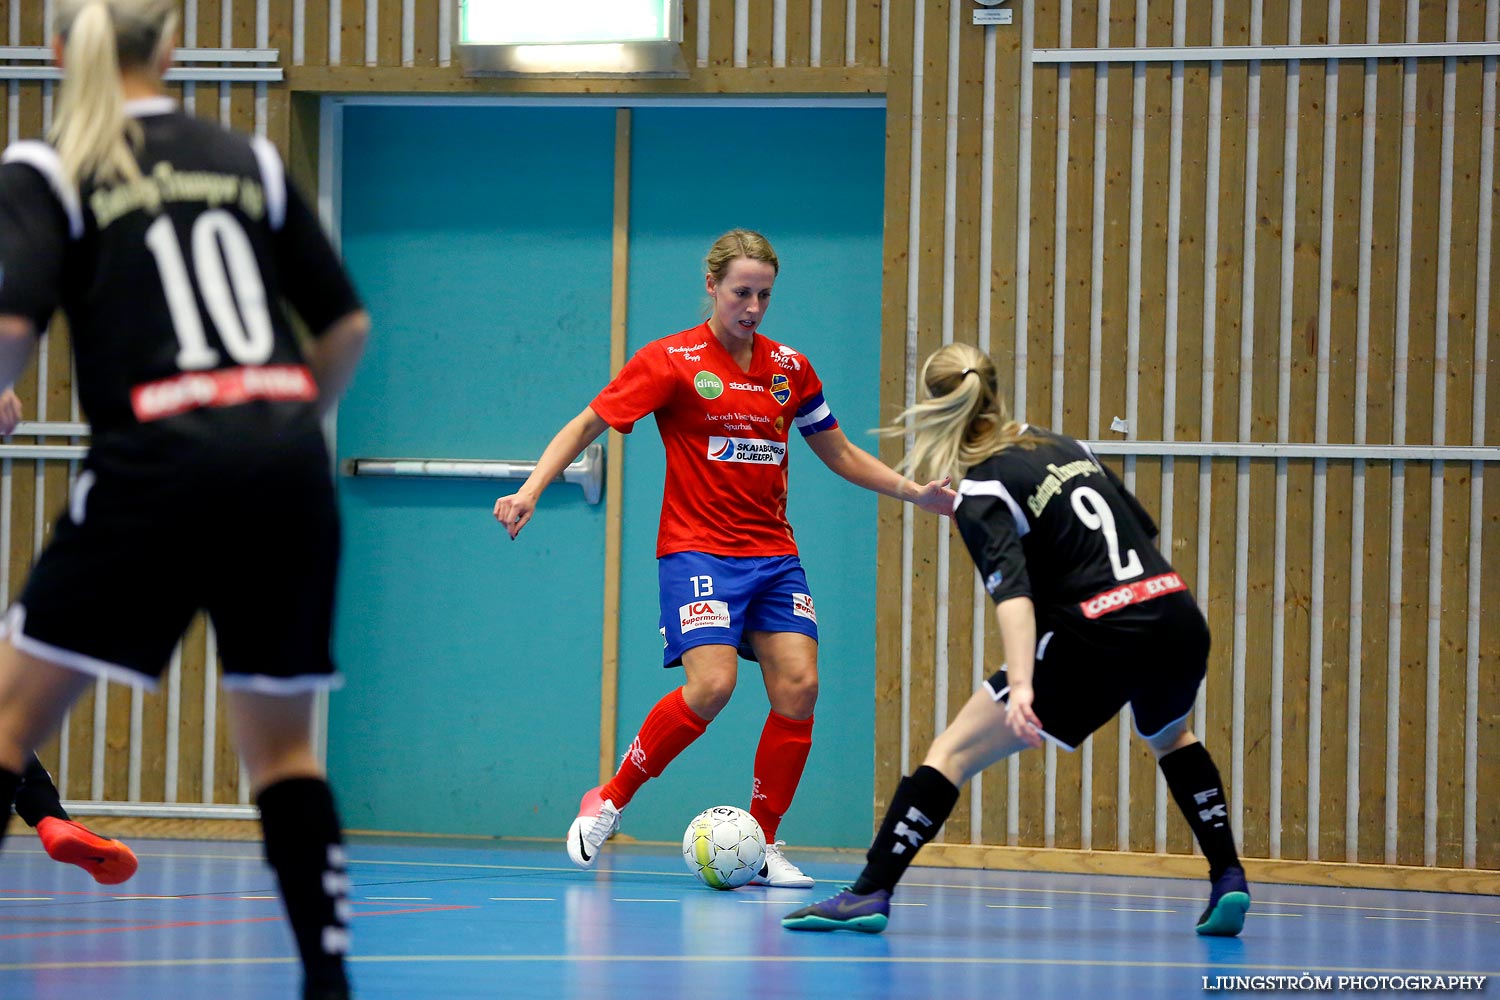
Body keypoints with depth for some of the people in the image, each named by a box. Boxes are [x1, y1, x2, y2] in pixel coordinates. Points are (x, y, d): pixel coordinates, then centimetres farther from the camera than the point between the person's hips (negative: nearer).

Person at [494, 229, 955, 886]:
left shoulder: (789, 368, 10)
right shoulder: (671, 360, -4)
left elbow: (838, 452, 22)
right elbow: (587, 425, -3)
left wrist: (914, 492, 13)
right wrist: (530, 492, -15)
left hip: (774, 553, 5)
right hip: (697, 548, -5)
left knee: (798, 685, -10)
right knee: (711, 685, -22)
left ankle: (763, 844, 3)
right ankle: (609, 801, -2)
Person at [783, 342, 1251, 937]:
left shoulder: (981, 493, -4)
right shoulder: (1065, 446, 16)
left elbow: (1012, 588, -20)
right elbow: (1146, 527, 23)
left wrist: (1021, 685, -31)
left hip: (1097, 641, -6)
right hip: (1179, 620, 6)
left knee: (953, 753, -1)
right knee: (1170, 738, 38)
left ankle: (871, 893, -10)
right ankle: (1229, 881, 32)